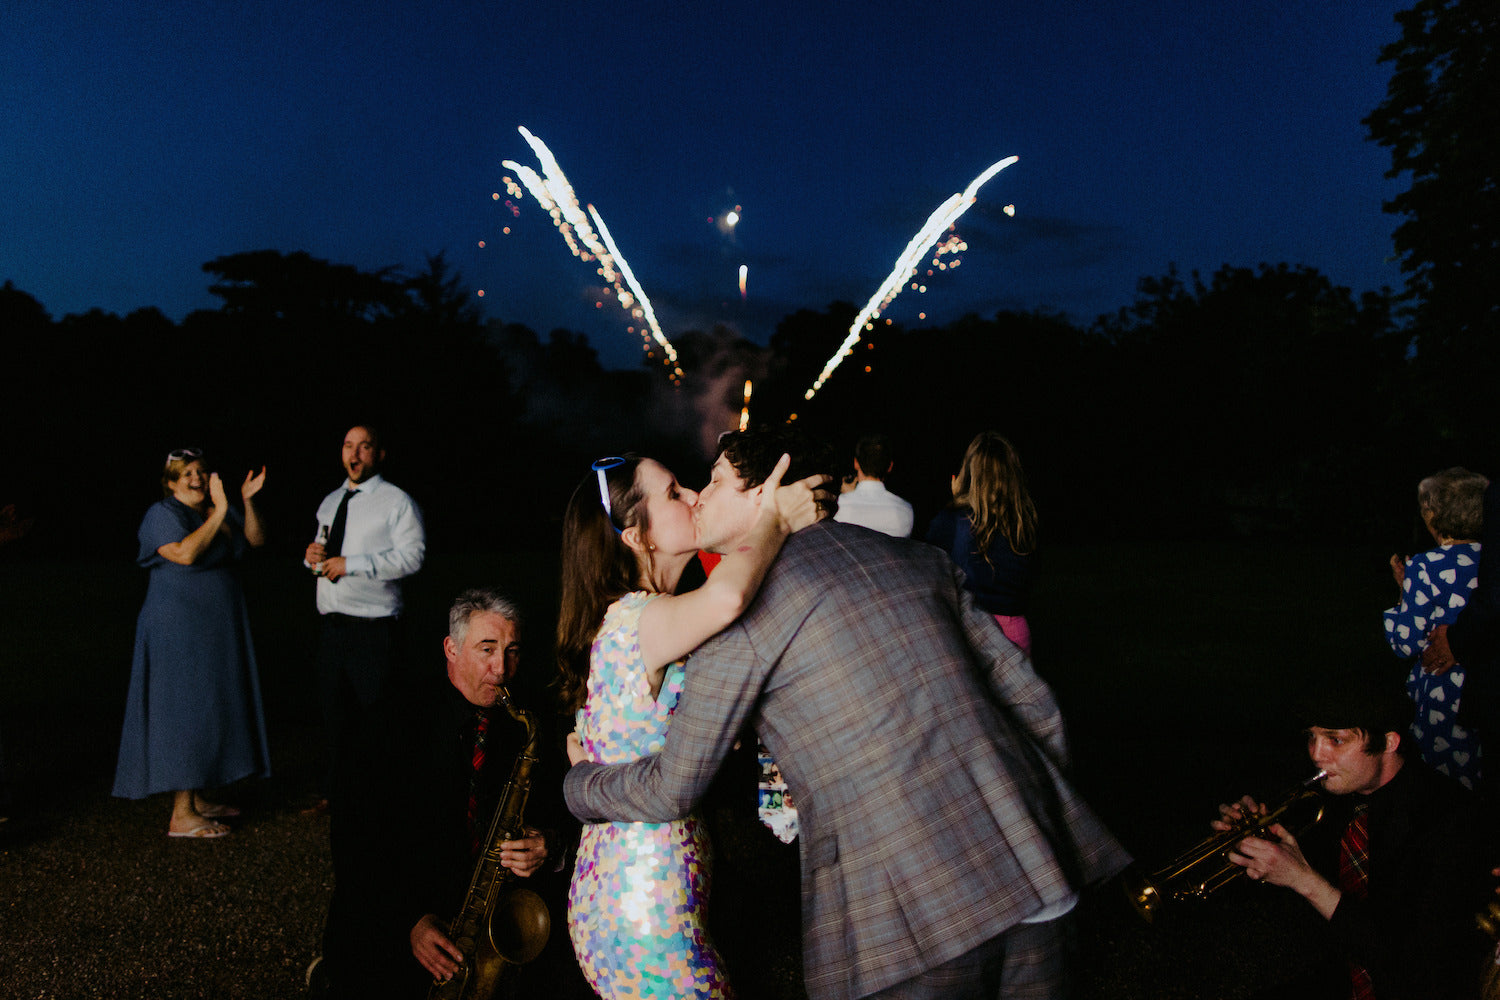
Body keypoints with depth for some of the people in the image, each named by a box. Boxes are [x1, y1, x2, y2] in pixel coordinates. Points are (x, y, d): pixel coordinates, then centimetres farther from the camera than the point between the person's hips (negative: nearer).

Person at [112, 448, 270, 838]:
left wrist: (247, 501, -8)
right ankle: (181, 816, -3)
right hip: (178, 632, -8)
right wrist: (220, 512, -26)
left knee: (209, 712, 12)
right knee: (185, 713, -7)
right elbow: (185, 553, -27)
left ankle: (197, 799, 22)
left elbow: (255, 539, 5)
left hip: (215, 631, 8)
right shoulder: (162, 514, -10)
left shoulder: (214, 511, 12)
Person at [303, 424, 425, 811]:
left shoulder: (396, 501, -4)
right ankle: (332, 792, 28)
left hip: (374, 630, -7)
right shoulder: (329, 502, 18)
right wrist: (311, 556, 3)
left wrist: (351, 563, -20)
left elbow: (412, 555, -17)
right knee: (333, 710, 15)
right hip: (331, 626, 7)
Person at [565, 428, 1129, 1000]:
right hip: (1035, 868, 6)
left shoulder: (742, 606, -4)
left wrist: (578, 782, 22)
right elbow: (1029, 695, 13)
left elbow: (671, 791, 2)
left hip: (910, 915, -6)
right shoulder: (914, 558, 12)